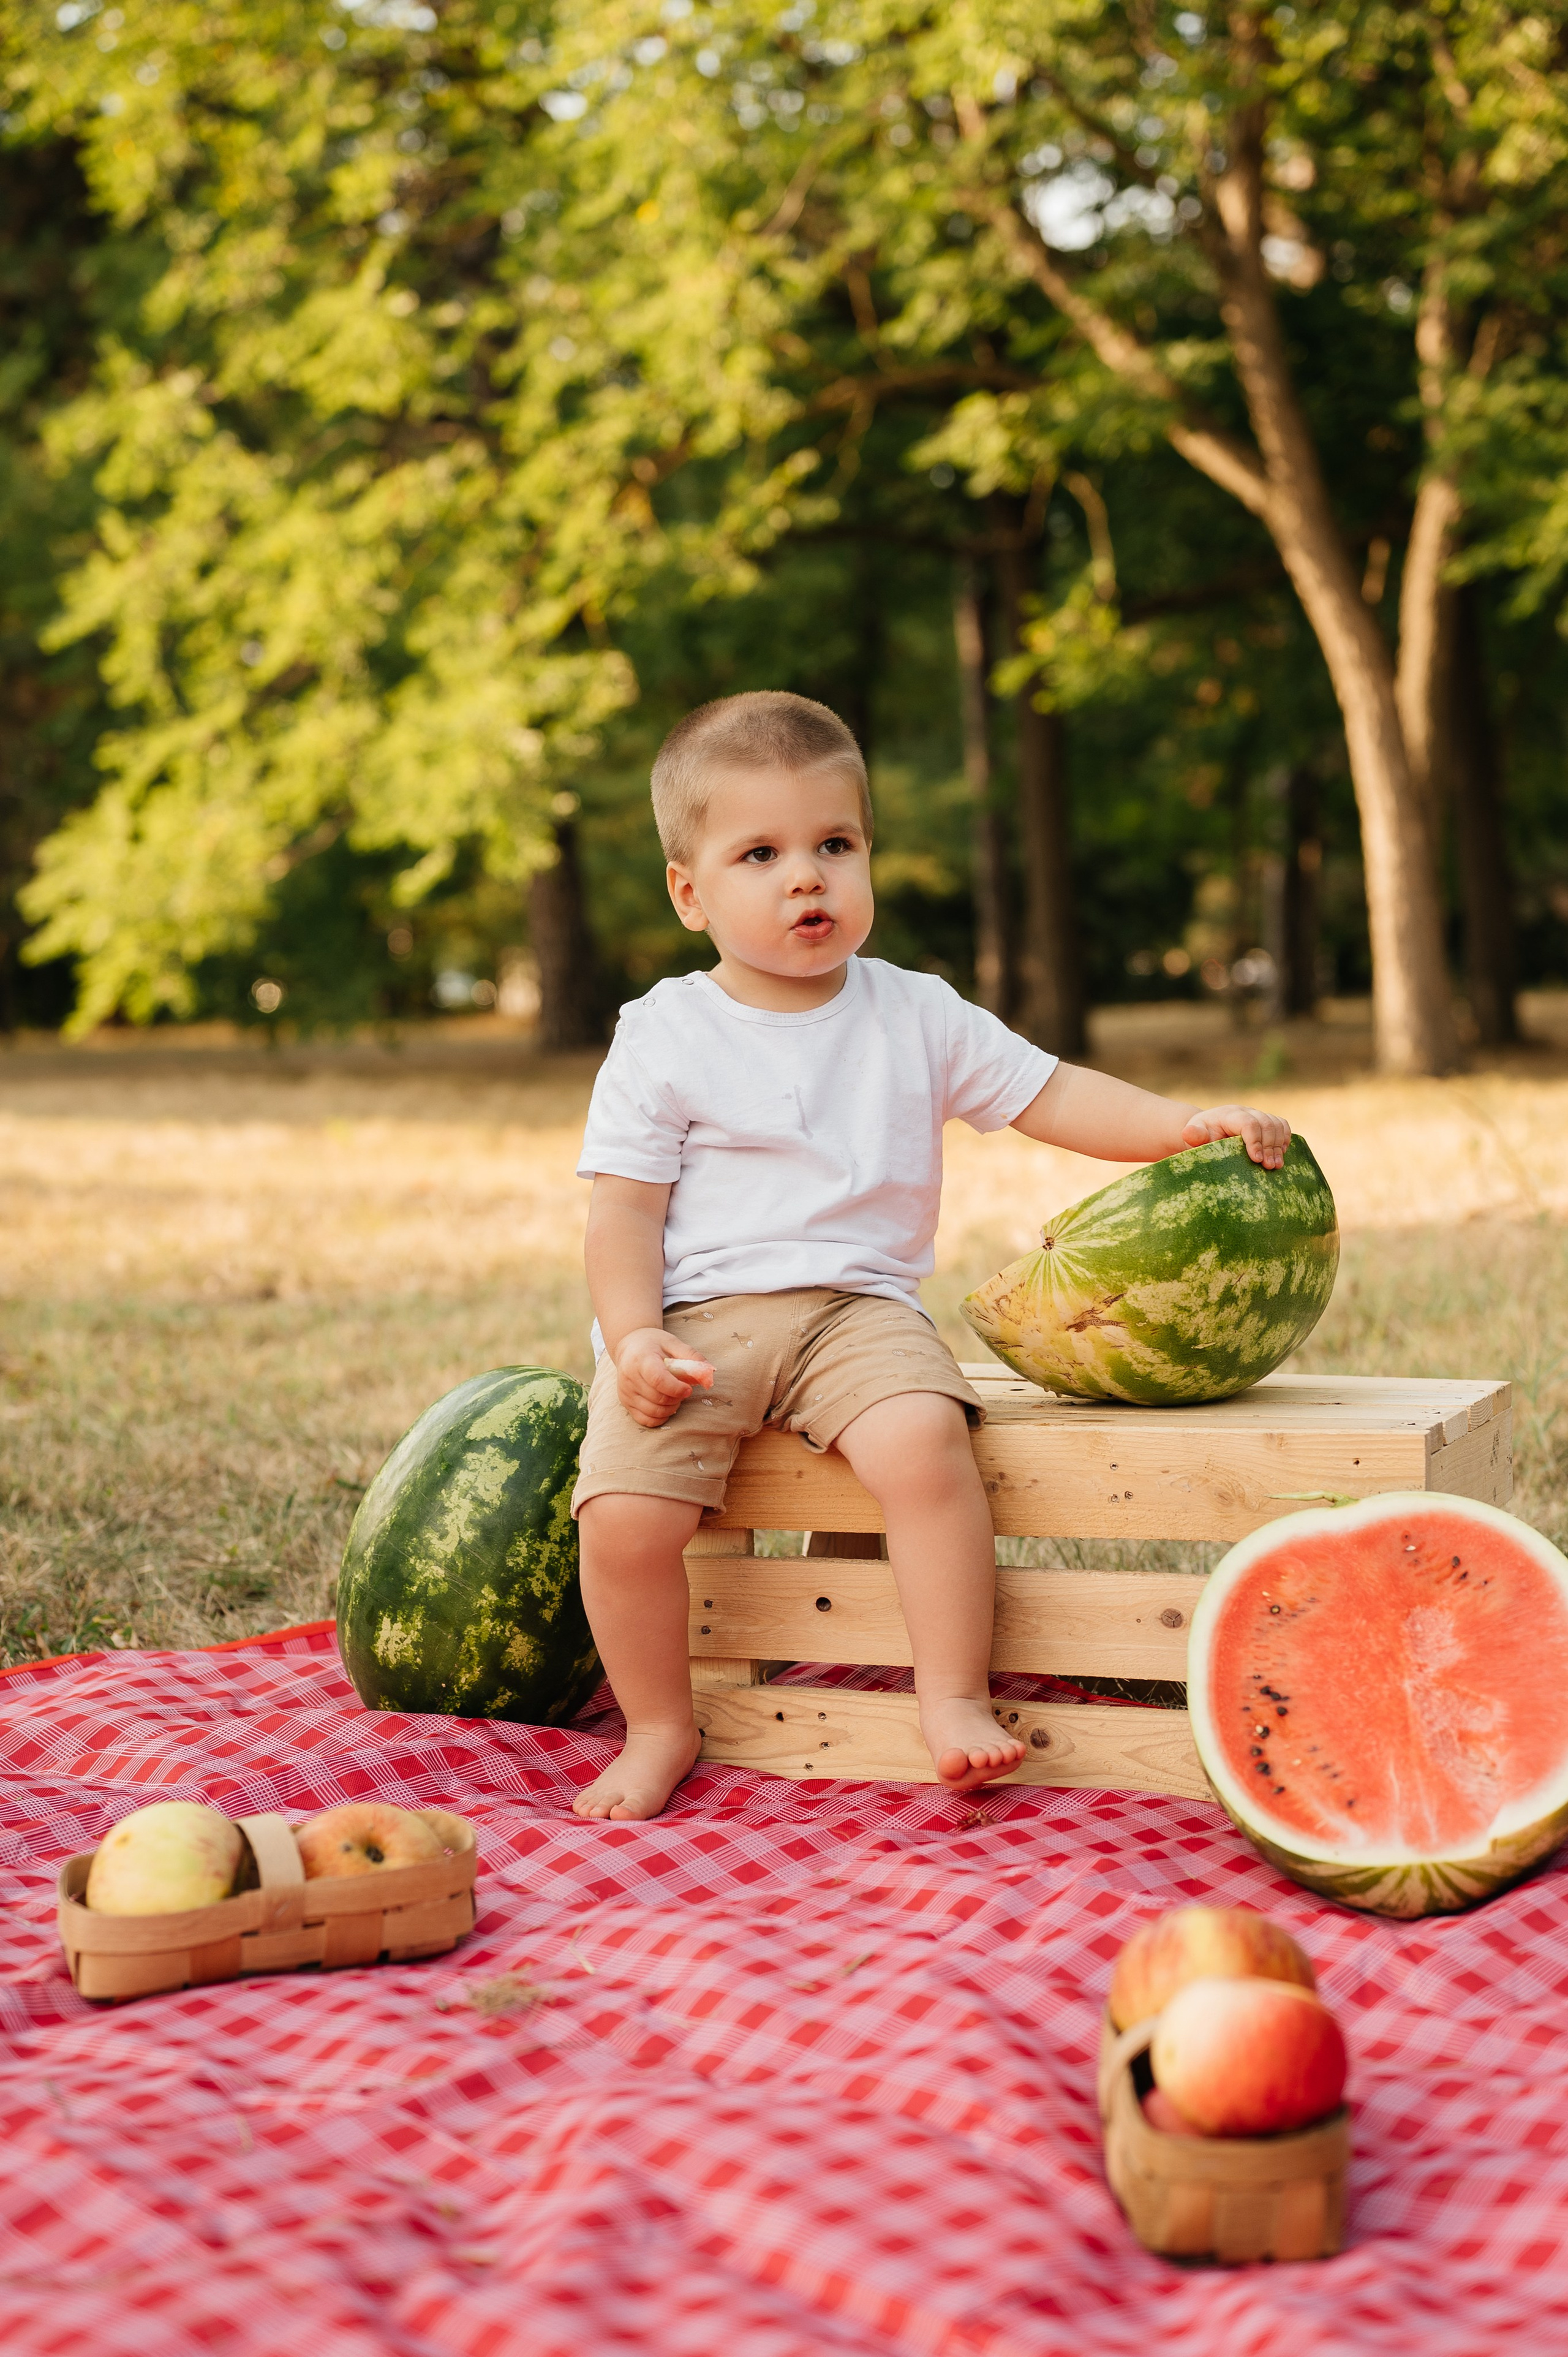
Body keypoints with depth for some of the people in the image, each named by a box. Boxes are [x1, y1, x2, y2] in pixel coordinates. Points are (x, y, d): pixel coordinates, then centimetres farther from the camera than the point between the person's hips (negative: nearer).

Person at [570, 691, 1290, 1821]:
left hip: (857, 1308, 1)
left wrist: (1190, 1124, -4)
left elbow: (1051, 1094, 10)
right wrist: (633, 1338, -14)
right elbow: (625, 1208, 1)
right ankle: (660, 1727, 4)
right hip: (693, 1317, 0)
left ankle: (957, 1698, -16)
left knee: (925, 1439, -31)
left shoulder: (917, 1016, 9)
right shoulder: (664, 1036, 2)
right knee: (623, 1510, -22)